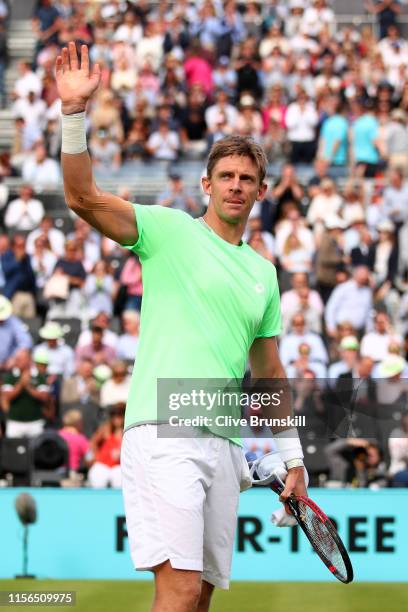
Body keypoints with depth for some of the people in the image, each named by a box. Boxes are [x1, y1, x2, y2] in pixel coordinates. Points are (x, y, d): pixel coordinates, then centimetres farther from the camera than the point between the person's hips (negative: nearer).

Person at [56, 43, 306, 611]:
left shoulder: (263, 272, 21)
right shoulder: (169, 230, 6)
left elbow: (269, 372, 26)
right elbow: (84, 197, -8)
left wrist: (292, 458, 24)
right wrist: (74, 111, -20)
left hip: (222, 443, 6)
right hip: (163, 432, -6)